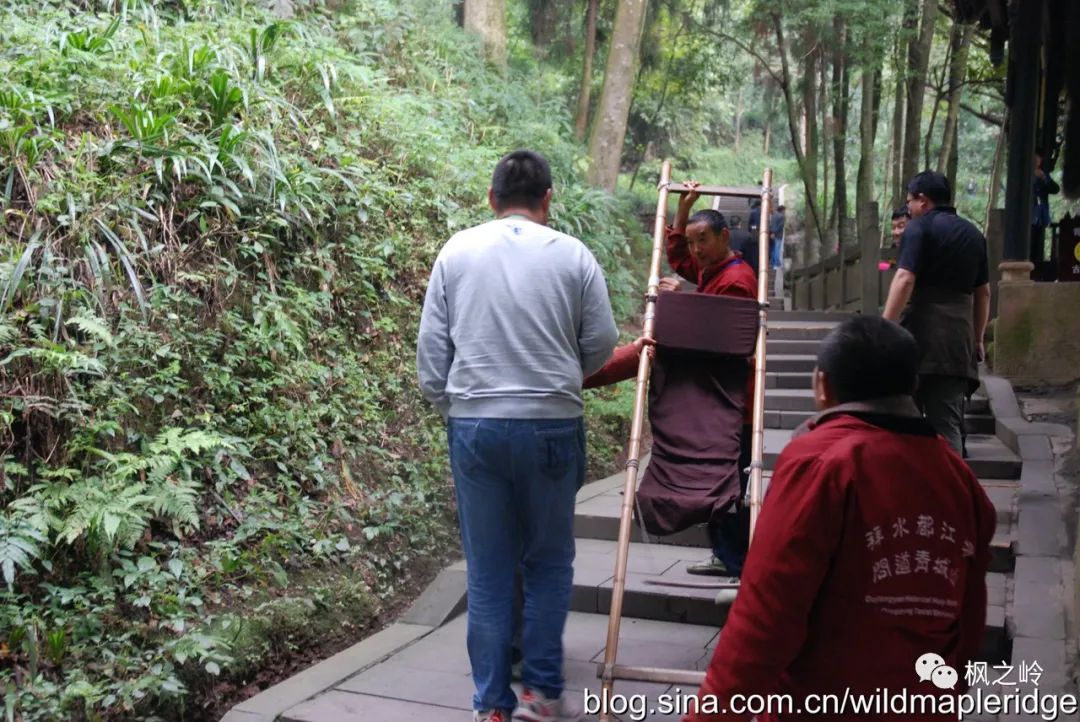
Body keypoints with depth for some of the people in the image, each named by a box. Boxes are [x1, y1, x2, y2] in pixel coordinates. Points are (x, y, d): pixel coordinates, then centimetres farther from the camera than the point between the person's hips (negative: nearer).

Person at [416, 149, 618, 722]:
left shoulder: (456, 251, 4)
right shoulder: (572, 255, -1)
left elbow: (431, 344, 4)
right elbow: (601, 342, 3)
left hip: (474, 424, 1)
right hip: (552, 424, -1)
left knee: (488, 569, 9)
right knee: (549, 561, 13)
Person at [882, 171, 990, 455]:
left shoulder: (919, 227, -3)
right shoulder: (973, 234, 17)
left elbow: (905, 279, -15)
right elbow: (983, 292, 20)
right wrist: (978, 338, 26)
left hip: (920, 334, -5)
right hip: (958, 339, 5)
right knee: (948, 421, 4)